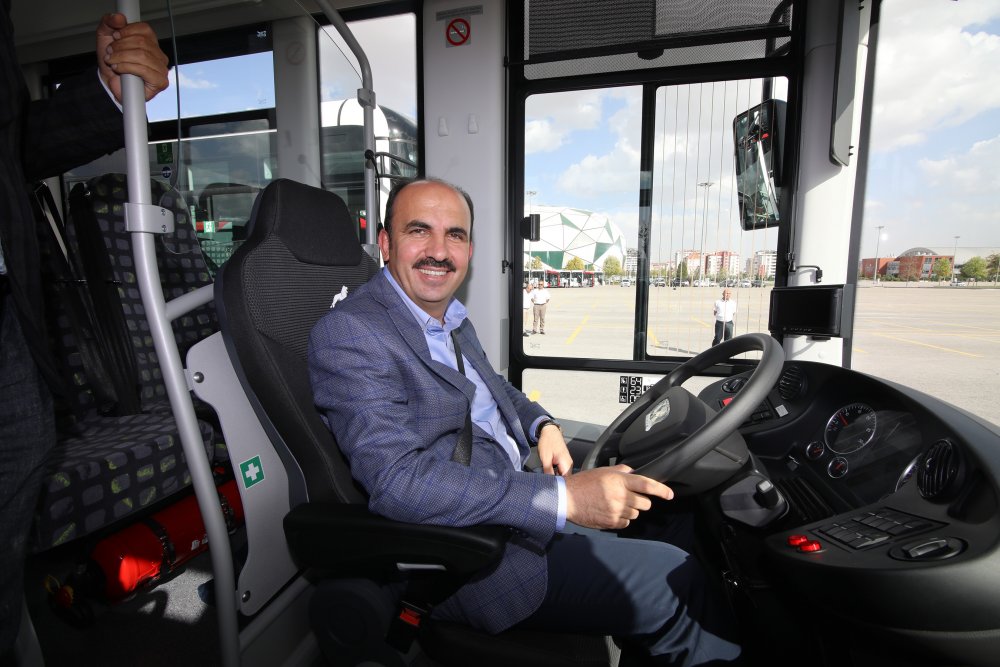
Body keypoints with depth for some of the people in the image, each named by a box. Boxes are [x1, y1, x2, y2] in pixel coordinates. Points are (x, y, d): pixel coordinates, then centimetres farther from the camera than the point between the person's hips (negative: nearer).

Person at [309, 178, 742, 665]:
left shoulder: (452, 318, 7)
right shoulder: (347, 333, -18)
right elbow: (397, 480, -27)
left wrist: (543, 425, 1)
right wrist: (562, 497, -30)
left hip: (516, 493, 9)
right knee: (673, 579, -6)